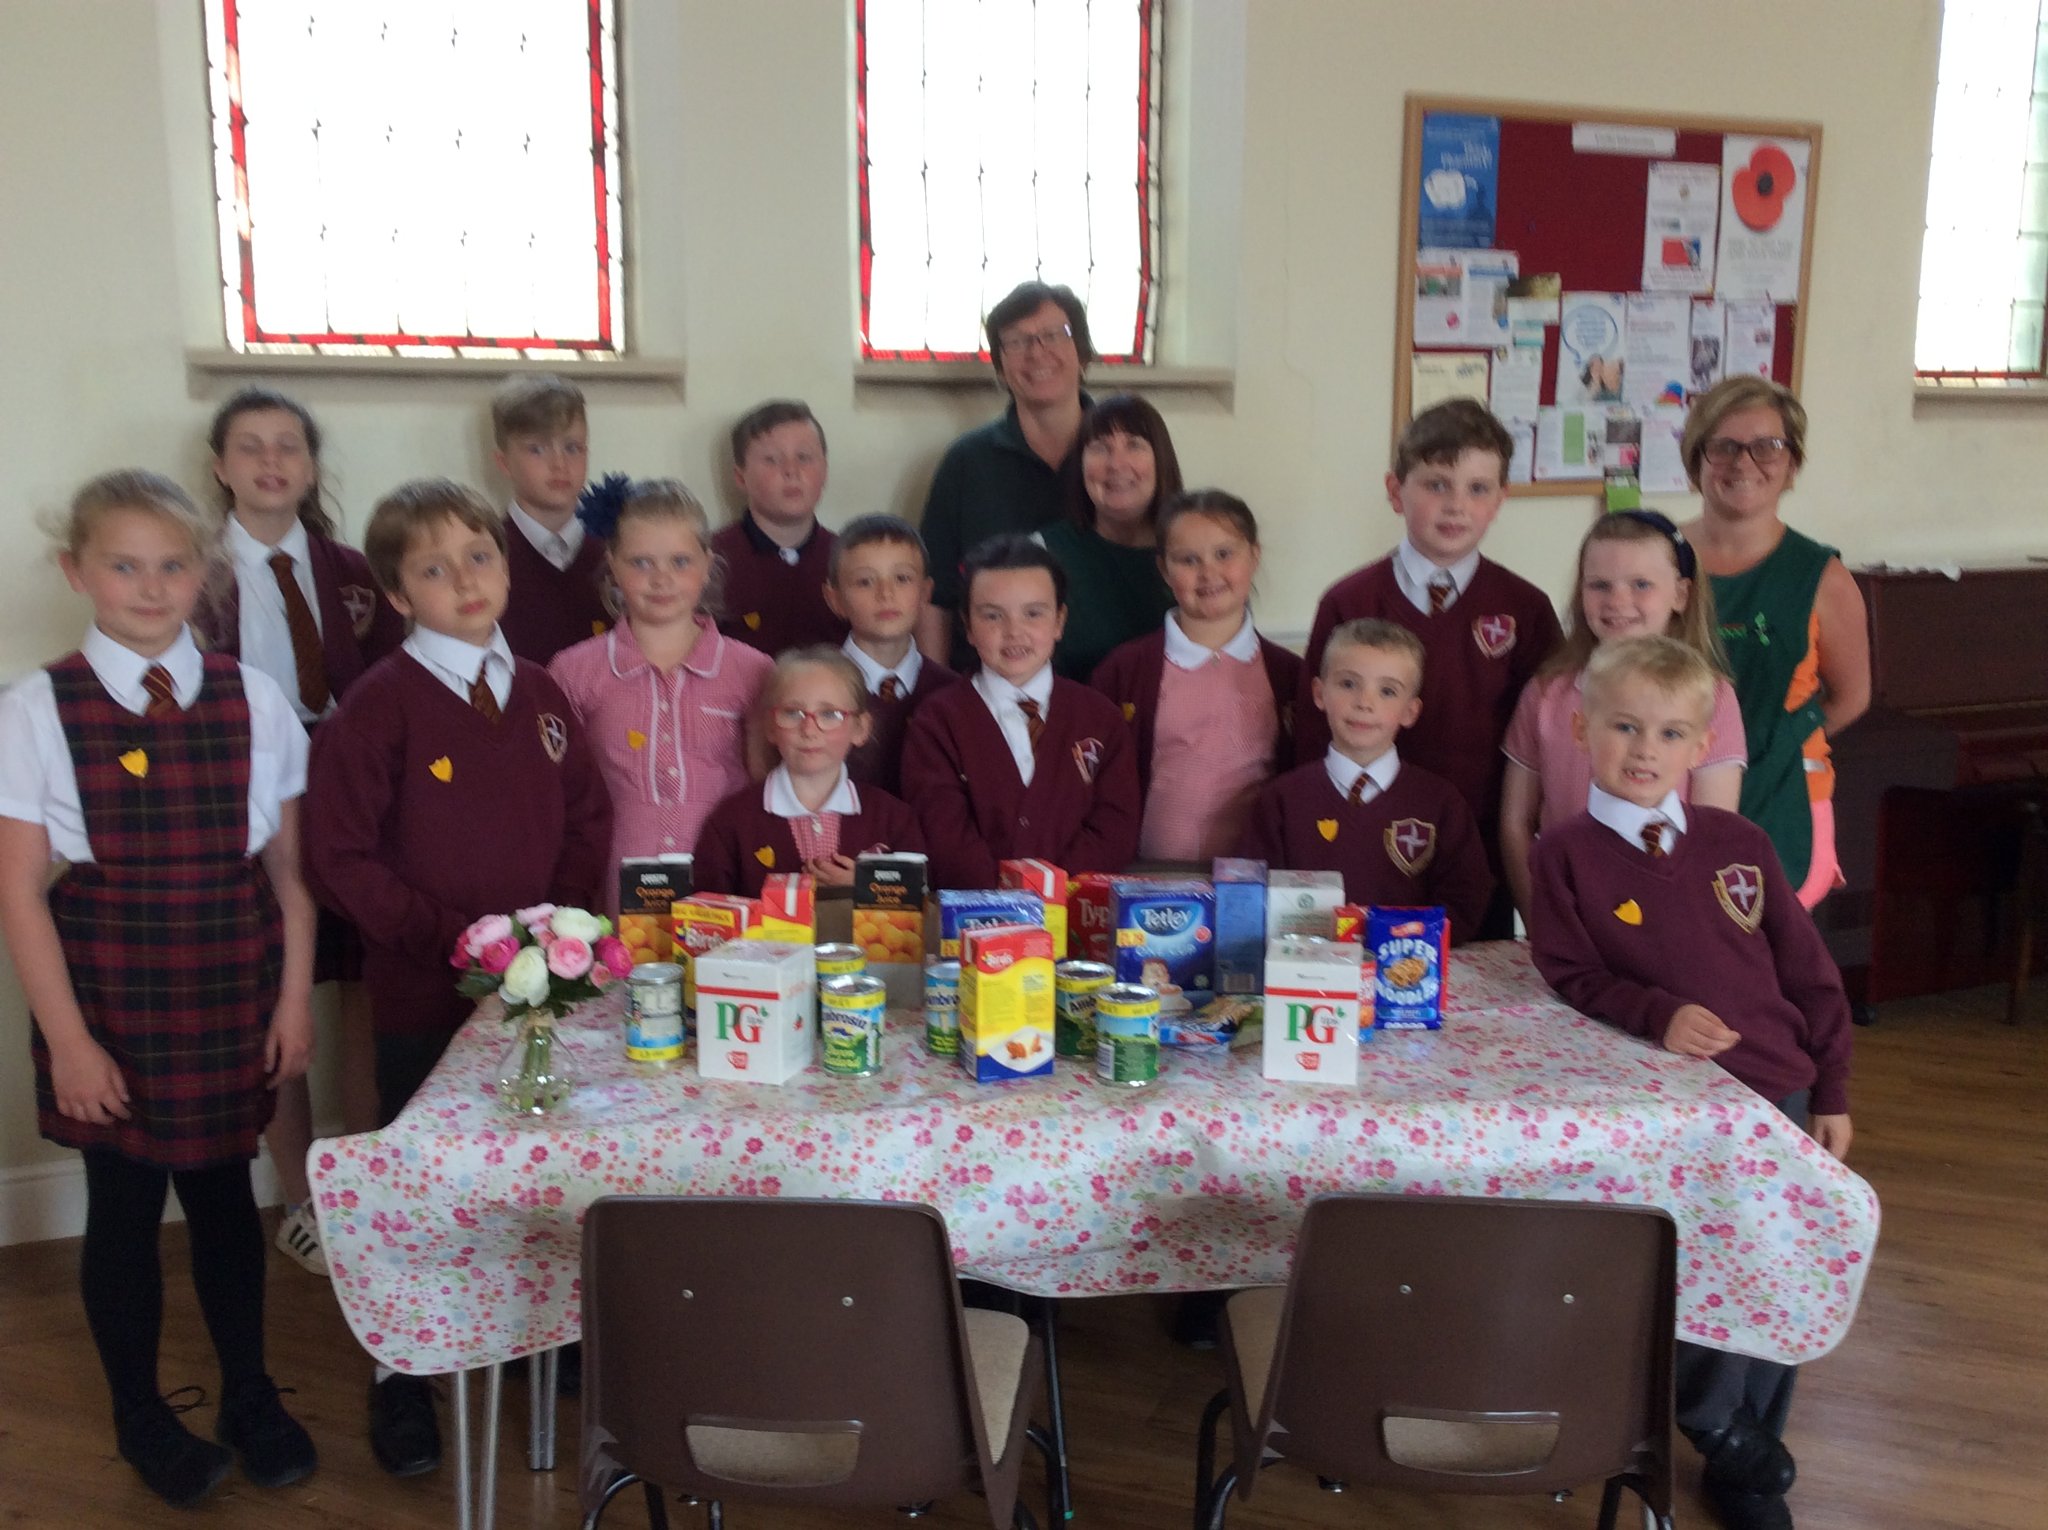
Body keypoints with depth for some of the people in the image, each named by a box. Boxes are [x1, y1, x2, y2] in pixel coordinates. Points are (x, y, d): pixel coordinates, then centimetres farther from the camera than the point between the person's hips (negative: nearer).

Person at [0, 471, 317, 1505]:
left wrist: (294, 998, 0)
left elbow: (287, 869, 2)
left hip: (232, 999, 2)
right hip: (110, 1002, -1)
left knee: (223, 1191, 15)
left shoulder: (253, 702, -2)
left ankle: (249, 1395, 36)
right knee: (124, 1208, 12)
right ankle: (140, 1416, 35)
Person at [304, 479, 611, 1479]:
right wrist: (450, 934, -16)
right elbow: (339, 858, -11)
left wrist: (561, 917, -3)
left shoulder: (540, 695, 5)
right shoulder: (380, 703, -10)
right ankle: (402, 1387, 25)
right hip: (422, 993, -4)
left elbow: (586, 822, 12)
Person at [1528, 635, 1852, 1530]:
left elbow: (1808, 974, 10)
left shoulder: (1738, 845, 6)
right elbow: (1571, 976, -7)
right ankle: (1730, 1443, 25)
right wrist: (1657, 1015, -22)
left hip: (1777, 1096, 4)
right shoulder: (1566, 854, -3)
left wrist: (1831, 1093, 8)